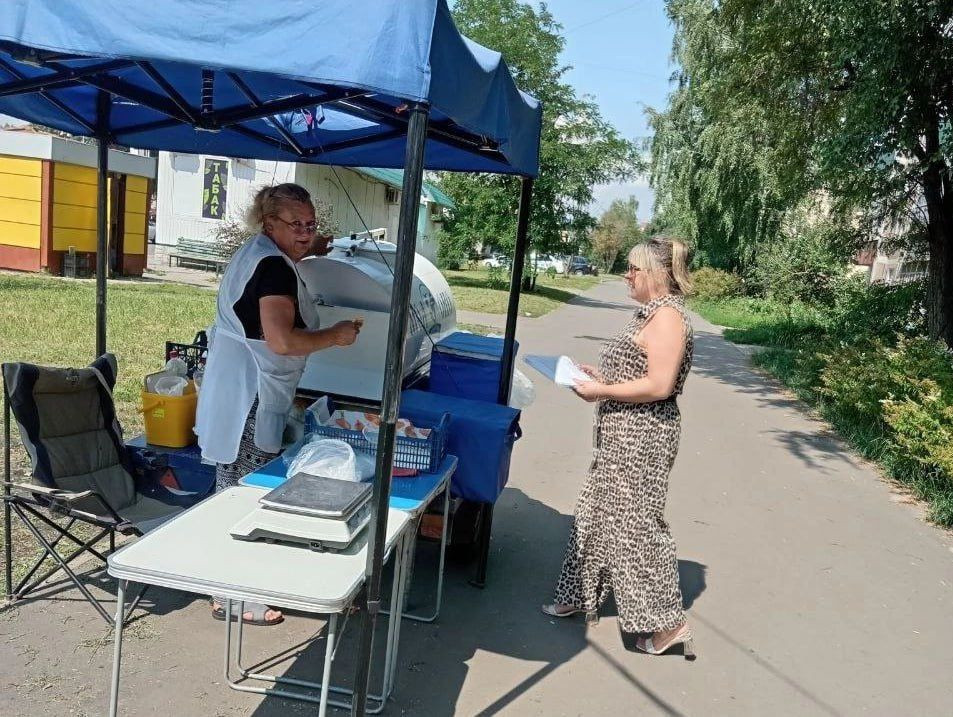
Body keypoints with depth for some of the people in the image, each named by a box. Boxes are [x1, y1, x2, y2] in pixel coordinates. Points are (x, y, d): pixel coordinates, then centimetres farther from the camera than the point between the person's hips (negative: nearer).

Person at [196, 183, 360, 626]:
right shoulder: (275, 268, -18)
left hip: (235, 397, 10)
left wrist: (313, 247, 21)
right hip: (249, 403, -10)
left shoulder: (255, 253, 14)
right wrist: (335, 336, -14)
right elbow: (282, 340, -28)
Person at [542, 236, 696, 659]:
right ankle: (579, 596, 33)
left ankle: (668, 624, 9)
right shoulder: (650, 312, 14)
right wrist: (601, 376, 11)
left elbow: (659, 385, -24)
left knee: (634, 523, -3)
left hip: (641, 438, -11)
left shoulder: (666, 315, -18)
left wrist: (602, 391, -19)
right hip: (623, 435, 11)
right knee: (597, 514, 18)